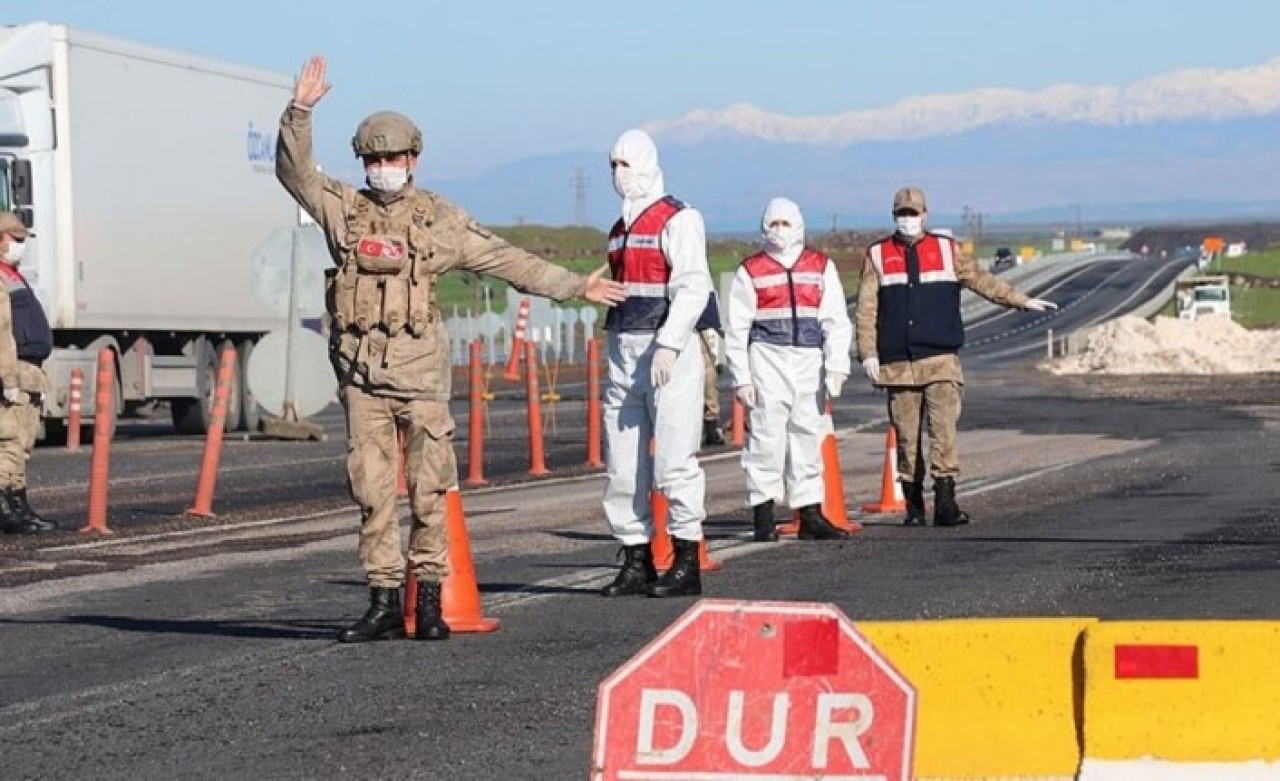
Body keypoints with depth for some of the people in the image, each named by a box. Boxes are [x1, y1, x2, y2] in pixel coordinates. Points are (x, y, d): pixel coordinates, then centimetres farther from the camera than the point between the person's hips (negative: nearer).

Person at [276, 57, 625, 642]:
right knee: (371, 489, 2)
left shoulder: (441, 219, 7)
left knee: (430, 488, -2)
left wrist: (575, 286, 11)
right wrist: (300, 111, -14)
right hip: (360, 369, 1)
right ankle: (383, 602, 7)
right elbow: (294, 172, 0)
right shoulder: (344, 208, 10)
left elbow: (508, 261, 11)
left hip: (420, 367, -1)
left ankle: (430, 599, 6)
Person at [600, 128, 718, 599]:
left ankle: (687, 564, -1)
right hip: (623, 349, 8)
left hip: (669, 351, -8)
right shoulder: (621, 229, 19)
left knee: (673, 459, -7)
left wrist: (668, 344, -23)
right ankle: (637, 562, 11)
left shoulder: (678, 220, -6)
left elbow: (692, 288, -14)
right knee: (621, 464, 5)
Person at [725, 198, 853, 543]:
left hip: (809, 361, 3)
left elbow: (836, 320, 7)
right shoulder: (750, 271, 6)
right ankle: (763, 515, -3)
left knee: (810, 435, 6)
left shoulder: (821, 267, 11)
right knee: (766, 435, -7)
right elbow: (736, 329, 5)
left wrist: (836, 367, -4)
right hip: (766, 358, -3)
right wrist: (741, 378, -1)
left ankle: (810, 515, 12)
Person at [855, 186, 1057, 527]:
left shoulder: (946, 250, 12)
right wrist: (868, 354, -2)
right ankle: (913, 504, 11)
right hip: (897, 364, 0)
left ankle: (945, 502, -13)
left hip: (941, 360, 0)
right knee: (906, 435, 3)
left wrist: (1022, 301, 11)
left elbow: (980, 280, 16)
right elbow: (866, 309, 6)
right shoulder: (878, 255, 9)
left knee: (944, 429, -12)